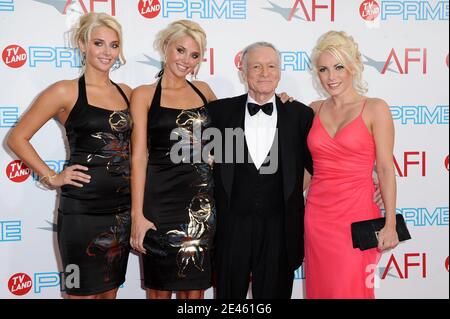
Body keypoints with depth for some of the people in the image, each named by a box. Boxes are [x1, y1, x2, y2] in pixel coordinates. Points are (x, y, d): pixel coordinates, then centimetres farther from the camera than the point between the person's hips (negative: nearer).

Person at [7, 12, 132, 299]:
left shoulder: (127, 93, 9)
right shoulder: (66, 91, -5)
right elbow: (18, 138, -3)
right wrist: (51, 177, -8)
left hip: (122, 208, 5)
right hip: (82, 208, -5)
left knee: (111, 290, 16)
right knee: (84, 293, 5)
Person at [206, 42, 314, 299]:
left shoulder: (300, 114, 1)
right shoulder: (221, 111, 1)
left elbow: (315, 164, 5)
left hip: (280, 229, 0)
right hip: (232, 226, 0)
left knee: (274, 293, 13)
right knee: (229, 293, 14)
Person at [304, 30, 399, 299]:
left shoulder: (375, 109, -3)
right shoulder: (314, 110, 9)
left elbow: (385, 169, -5)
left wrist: (391, 224, -10)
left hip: (357, 215, -4)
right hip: (318, 214, 4)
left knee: (351, 290, 1)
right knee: (321, 288, 12)